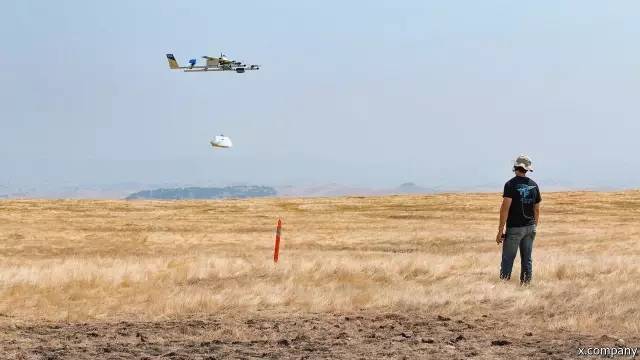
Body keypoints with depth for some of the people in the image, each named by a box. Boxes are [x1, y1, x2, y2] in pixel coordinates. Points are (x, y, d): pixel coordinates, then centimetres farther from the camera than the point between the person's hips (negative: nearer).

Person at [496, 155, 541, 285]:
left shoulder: (511, 184, -11)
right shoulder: (534, 185, 6)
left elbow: (505, 209, -15)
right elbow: (537, 209, 12)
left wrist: (500, 231, -13)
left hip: (514, 228, -5)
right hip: (530, 228, 5)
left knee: (507, 259, -2)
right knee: (527, 259, 8)